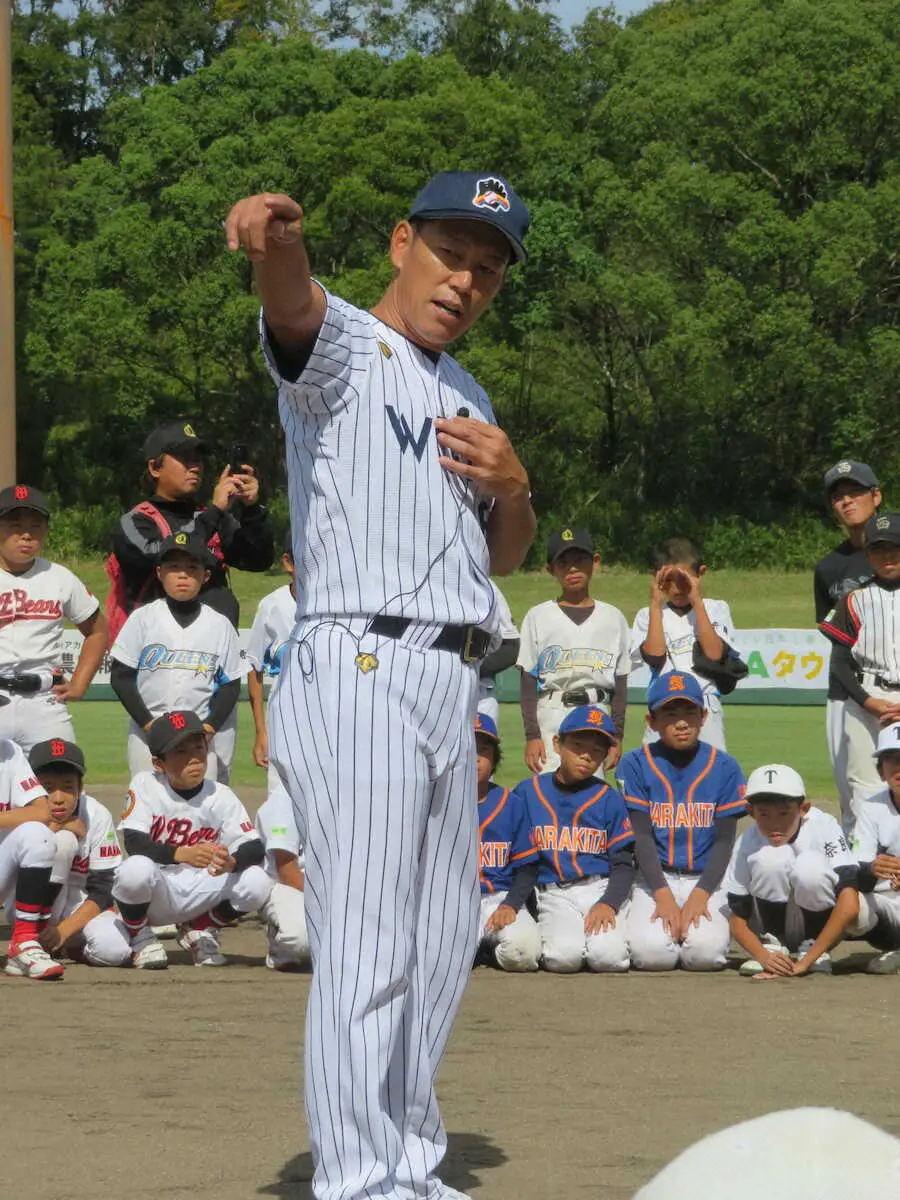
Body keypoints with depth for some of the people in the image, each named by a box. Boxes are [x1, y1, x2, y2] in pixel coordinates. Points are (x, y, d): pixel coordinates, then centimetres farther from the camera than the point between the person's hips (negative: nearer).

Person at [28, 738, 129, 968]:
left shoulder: (97, 816, -14)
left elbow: (102, 892, -13)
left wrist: (63, 929, -27)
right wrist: (54, 828, -28)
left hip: (81, 908, 1)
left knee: (114, 950, -32)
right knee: (63, 839, -28)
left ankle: (71, 946, 5)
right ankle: (35, 939, -18)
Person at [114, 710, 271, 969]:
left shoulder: (221, 796, -5)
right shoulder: (145, 785, -11)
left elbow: (255, 849, -14)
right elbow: (133, 842, -24)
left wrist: (231, 862, -38)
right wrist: (182, 854, -41)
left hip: (199, 894, 3)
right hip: (154, 898, -3)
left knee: (257, 883, -21)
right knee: (136, 869, -36)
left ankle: (201, 931, 9)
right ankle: (141, 937, -3)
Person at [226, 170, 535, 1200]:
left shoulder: (465, 398, 22)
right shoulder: (346, 348, -3)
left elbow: (508, 556, 25)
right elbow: (295, 307, -27)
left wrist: (512, 485, 2)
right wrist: (276, 244, -51)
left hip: (450, 688, 9)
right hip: (359, 675, -9)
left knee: (441, 947, 14)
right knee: (366, 952, -14)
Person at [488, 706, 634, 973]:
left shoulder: (609, 798, 6)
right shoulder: (528, 792, 7)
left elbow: (623, 864, 4)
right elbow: (525, 862, 9)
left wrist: (608, 903, -16)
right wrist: (510, 904, -9)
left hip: (603, 890, 0)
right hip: (554, 895, 0)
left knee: (607, 956, -28)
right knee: (564, 956, -29)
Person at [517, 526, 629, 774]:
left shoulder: (612, 618, 10)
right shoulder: (539, 617, 6)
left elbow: (621, 684, 10)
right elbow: (528, 681, 2)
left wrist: (618, 735, 5)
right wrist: (531, 735, -5)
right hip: (551, 720, -2)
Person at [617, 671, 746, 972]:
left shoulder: (724, 767, 3)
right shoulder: (635, 765, 0)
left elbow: (724, 840, 1)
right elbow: (642, 837, -4)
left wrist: (700, 895, -13)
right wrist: (663, 895, -17)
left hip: (706, 879, 0)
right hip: (654, 879, 0)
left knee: (705, 952, -26)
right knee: (652, 953, -26)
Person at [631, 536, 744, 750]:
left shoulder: (716, 610, 8)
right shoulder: (647, 616, 8)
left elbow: (715, 653, -7)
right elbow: (655, 656, -9)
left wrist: (697, 602, -8)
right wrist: (656, 604, -5)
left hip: (707, 710, 0)